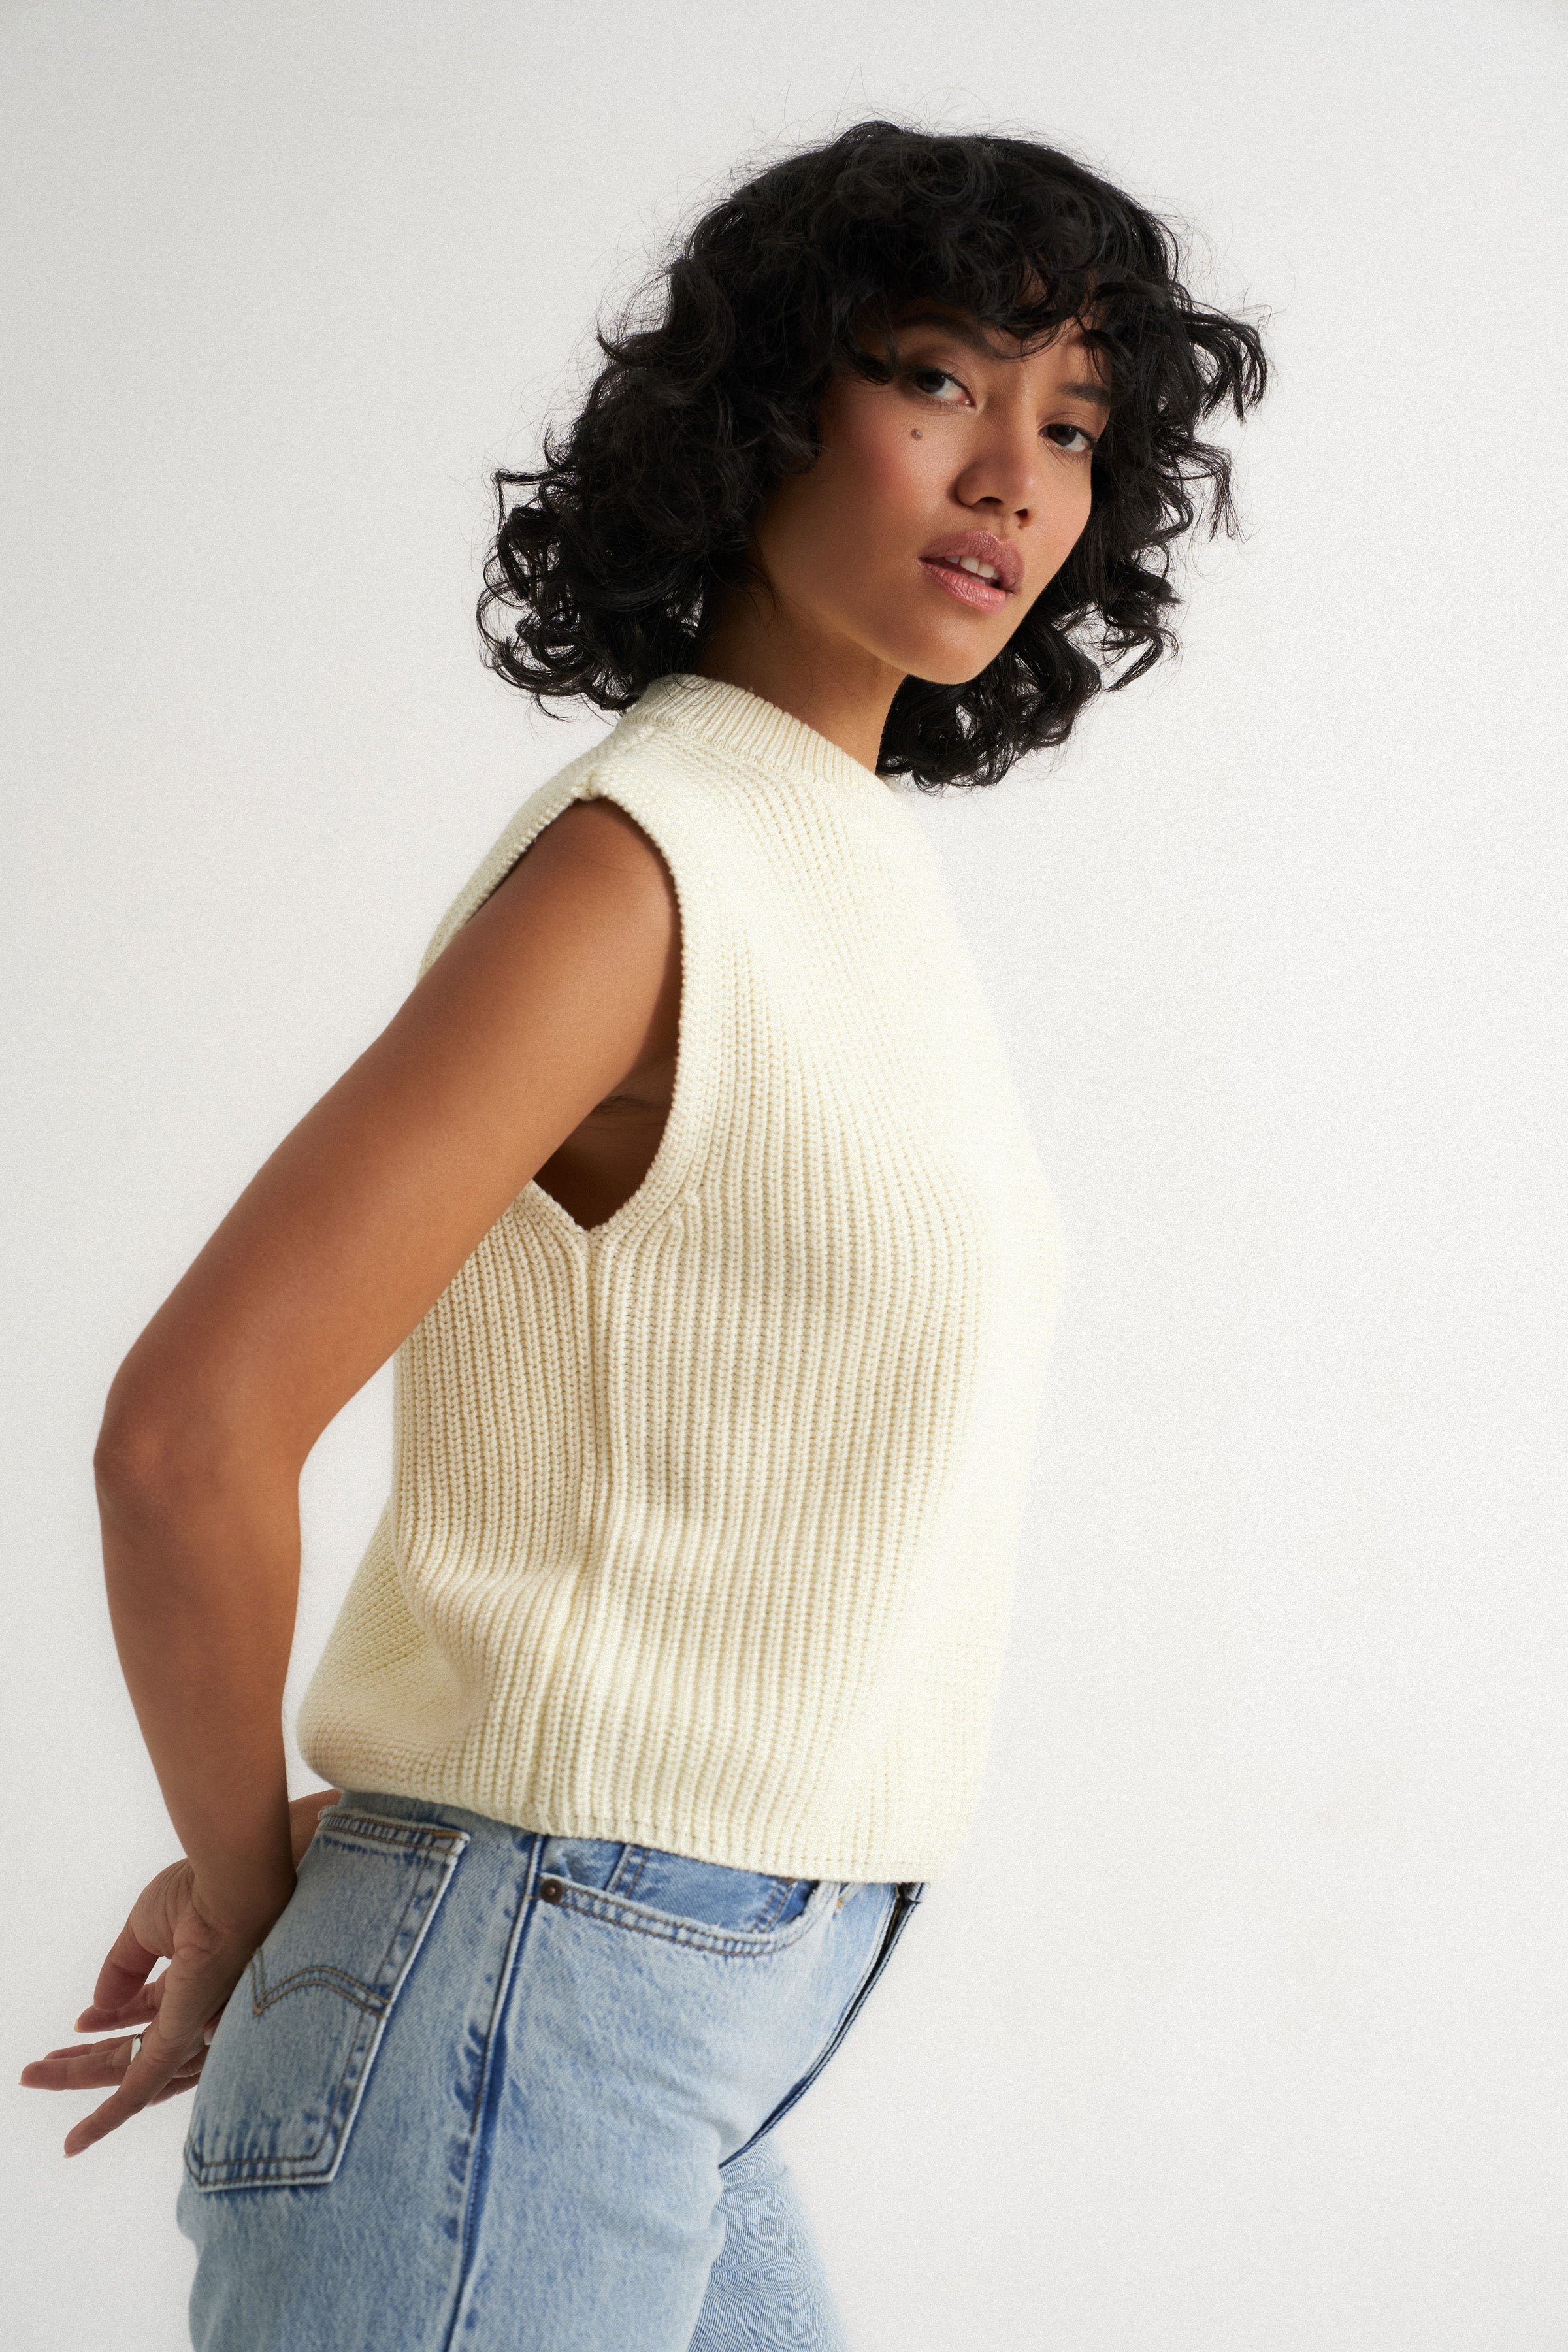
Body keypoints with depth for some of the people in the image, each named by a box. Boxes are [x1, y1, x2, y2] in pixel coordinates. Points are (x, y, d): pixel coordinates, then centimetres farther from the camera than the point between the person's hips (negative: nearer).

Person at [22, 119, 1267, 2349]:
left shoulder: (854, 855, 10)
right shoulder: (642, 866, -16)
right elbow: (189, 1429, -22)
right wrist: (251, 1890, -7)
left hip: (698, 2021, 8)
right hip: (521, 2006, -8)